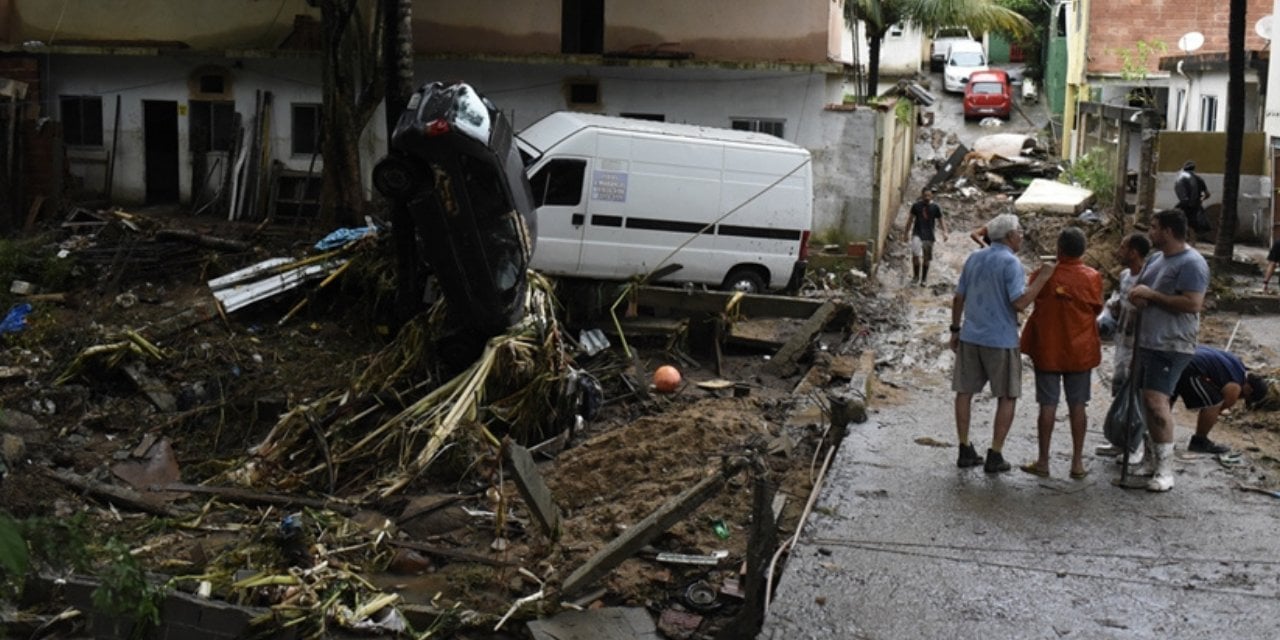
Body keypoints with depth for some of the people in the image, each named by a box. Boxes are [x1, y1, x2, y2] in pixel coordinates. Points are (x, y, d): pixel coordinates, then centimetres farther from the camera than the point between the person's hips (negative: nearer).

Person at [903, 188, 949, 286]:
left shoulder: (935, 207, 2)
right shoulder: (916, 205, 2)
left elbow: (940, 220, 7)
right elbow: (910, 219, 12)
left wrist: (944, 232, -6)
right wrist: (906, 231, 14)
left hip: (929, 236, 1)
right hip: (917, 234, -1)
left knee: (926, 258, 5)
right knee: (915, 255, -18)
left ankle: (923, 279, 17)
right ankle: (915, 276, -1)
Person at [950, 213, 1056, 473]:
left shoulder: (974, 258, 9)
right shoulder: (1011, 263, -12)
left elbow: (958, 298, 11)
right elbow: (1020, 302, -21)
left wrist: (955, 329, 19)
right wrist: (1042, 277, -14)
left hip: (970, 337, 6)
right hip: (1001, 340, -6)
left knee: (965, 392, 11)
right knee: (1007, 397, 6)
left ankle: (965, 451, 14)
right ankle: (995, 456, 5)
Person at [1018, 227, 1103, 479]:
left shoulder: (1044, 275, -10)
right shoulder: (1093, 277, -8)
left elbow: (1033, 302, 5)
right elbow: (1097, 308, 4)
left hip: (1047, 350, -1)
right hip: (1080, 350, 1)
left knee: (1048, 405, 4)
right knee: (1077, 406, 8)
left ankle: (1043, 462, 8)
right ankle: (1077, 463, 11)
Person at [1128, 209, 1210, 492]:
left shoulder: (1191, 263, -14)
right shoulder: (1155, 258, 15)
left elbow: (1193, 304, -23)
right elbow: (1137, 289, 22)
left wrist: (1152, 295, -18)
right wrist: (1137, 297, -3)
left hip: (1172, 344, -9)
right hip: (1148, 341, 9)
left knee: (1156, 400, -17)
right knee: (1150, 400, 14)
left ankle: (1165, 469, -12)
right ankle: (1152, 459, 24)